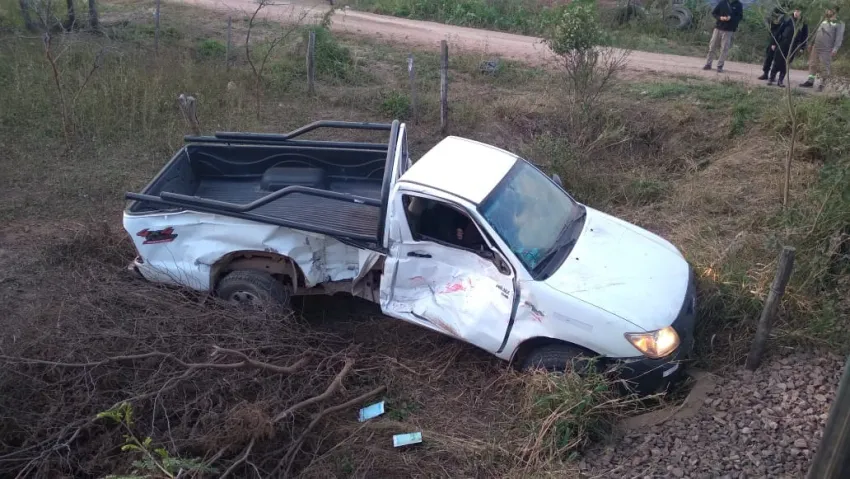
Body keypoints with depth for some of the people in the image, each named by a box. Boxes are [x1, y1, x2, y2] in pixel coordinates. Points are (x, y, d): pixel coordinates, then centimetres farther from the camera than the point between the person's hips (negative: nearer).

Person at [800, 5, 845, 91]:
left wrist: (835, 48, -22)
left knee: (824, 68, -6)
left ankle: (822, 85, 0)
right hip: (816, 47, 7)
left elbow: (839, 37, -11)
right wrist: (811, 43, 20)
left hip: (826, 50, -7)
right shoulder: (824, 21, 18)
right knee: (813, 64, 9)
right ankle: (810, 81, 16)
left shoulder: (839, 24, -3)